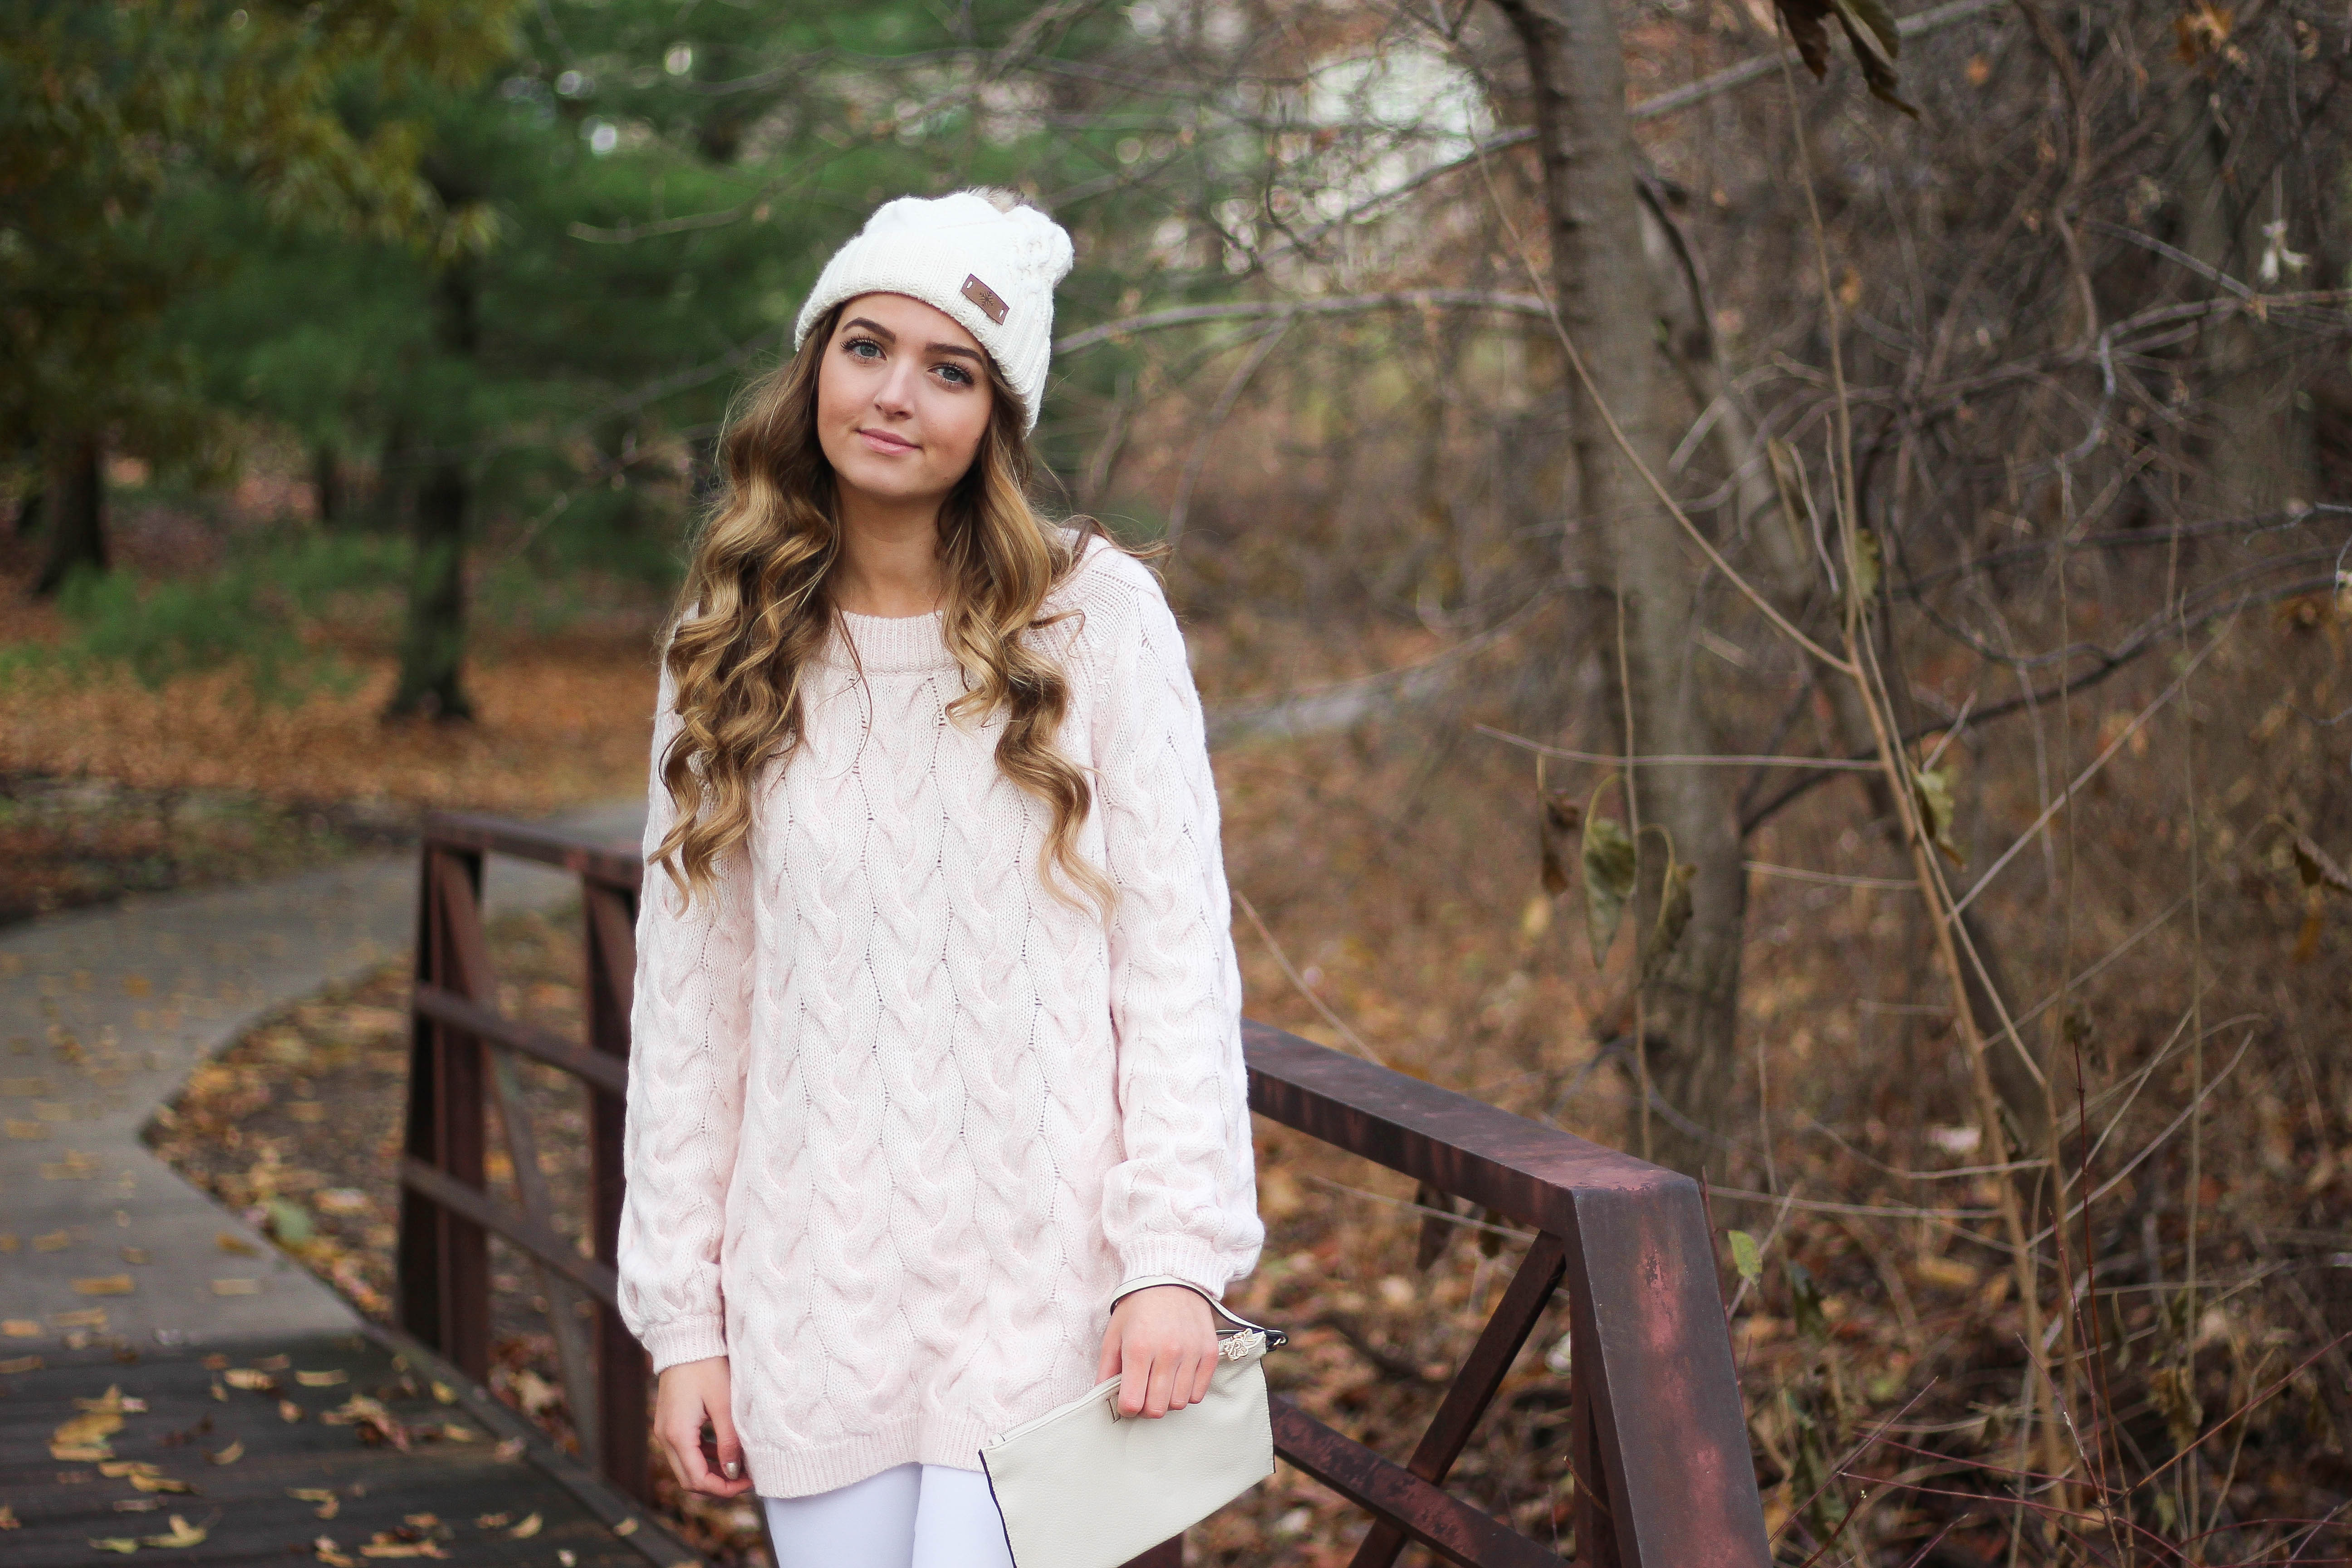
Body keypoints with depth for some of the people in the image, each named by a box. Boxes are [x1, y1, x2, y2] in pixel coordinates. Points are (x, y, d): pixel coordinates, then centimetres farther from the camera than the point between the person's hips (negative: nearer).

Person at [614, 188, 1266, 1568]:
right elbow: (688, 997, 7)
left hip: (1044, 1285, -3)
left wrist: (1179, 1253, -12)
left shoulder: (1096, 617, -3)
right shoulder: (732, 651, 5)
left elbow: (1178, 952, -4)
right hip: (815, 1287, 3)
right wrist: (680, 1311, 5)